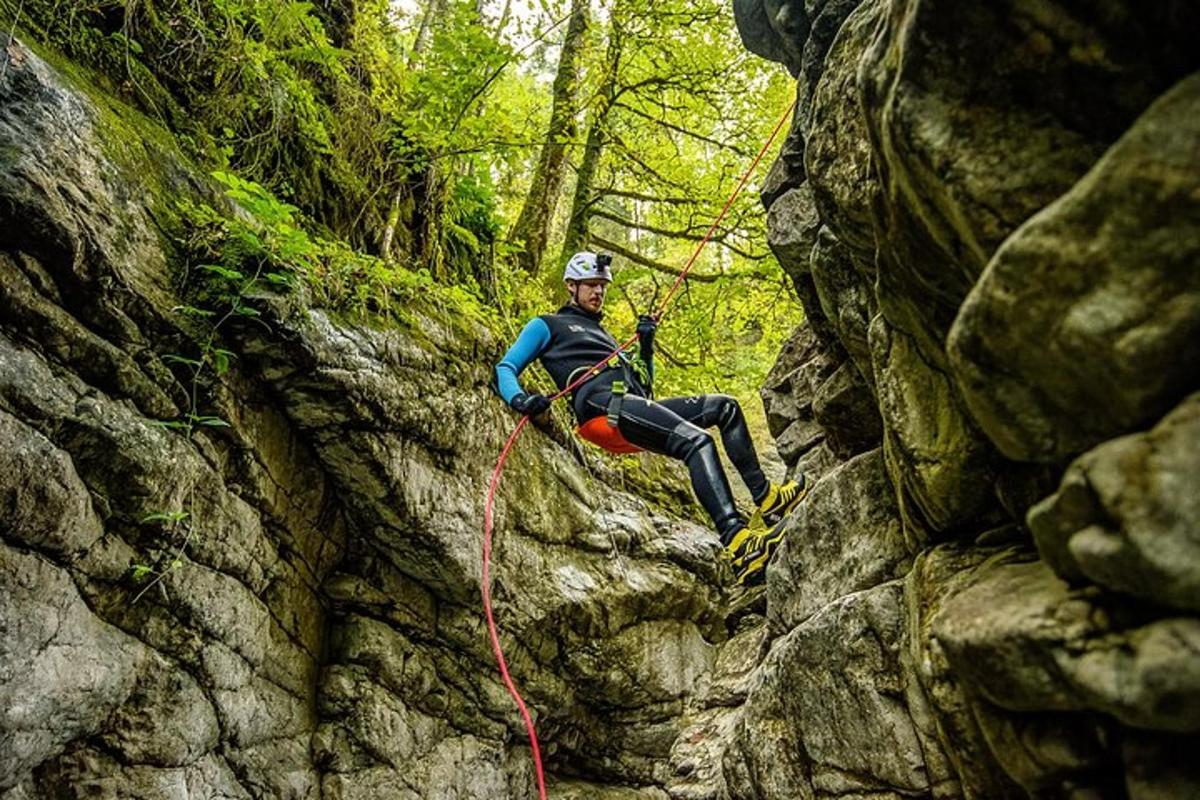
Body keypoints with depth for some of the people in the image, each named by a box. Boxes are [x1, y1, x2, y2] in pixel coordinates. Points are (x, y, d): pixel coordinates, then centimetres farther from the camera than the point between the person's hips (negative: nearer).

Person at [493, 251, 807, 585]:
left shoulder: (603, 335, 39)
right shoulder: (546, 326, 19)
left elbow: (645, 387, 33)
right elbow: (504, 369, 6)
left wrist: (646, 346, 16)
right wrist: (519, 398, -18)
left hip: (634, 404, 8)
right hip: (602, 402, -8)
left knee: (725, 406, 1)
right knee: (697, 441, -28)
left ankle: (764, 497, -7)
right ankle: (738, 543, -45)